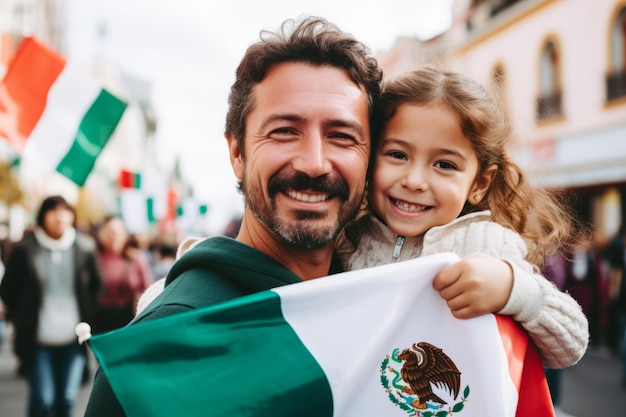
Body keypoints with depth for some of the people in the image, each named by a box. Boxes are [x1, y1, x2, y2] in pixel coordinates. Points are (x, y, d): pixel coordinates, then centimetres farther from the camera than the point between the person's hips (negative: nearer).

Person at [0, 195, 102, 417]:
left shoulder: (84, 247, -1)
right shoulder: (25, 249, -6)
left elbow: (95, 285, 13)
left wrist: (88, 314, 6)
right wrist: (22, 320, 6)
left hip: (74, 338, 2)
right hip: (38, 340, -2)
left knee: (67, 399, 8)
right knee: (42, 399, -1)